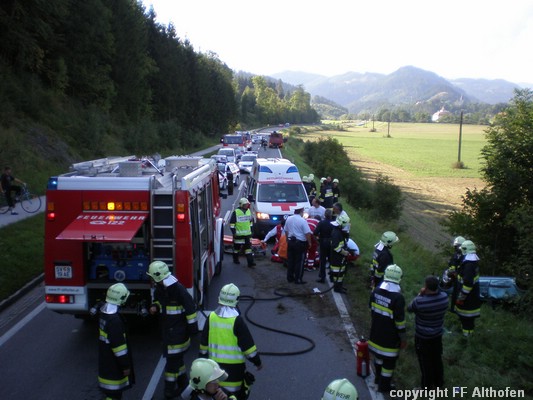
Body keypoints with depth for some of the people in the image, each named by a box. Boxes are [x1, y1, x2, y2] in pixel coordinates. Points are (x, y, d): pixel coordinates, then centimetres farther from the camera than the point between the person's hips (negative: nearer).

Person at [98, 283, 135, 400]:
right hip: (113, 363, -9)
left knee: (113, 390, 24)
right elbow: (119, 345, -26)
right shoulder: (114, 320, -29)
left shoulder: (104, 311, 0)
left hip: (106, 359, 9)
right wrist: (125, 365, -17)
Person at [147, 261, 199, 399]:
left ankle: (170, 388, 10)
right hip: (167, 329, 8)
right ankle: (182, 382, 35)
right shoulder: (159, 288, 1)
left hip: (178, 330, -8)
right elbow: (158, 301, 21)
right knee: (176, 357, 19)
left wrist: (193, 327, -15)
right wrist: (155, 307, -3)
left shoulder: (178, 289, -23)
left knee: (173, 358, -2)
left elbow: (190, 308, -19)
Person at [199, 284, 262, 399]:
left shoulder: (211, 317, -3)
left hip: (215, 363, 5)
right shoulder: (237, 320, -17)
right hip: (234, 365, -5)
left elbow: (204, 342, 7)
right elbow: (248, 345, -12)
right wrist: (257, 361, 0)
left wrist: (202, 357, 21)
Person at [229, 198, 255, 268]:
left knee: (248, 247, -1)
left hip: (247, 233, 4)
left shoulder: (248, 211, 7)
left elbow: (250, 221, 21)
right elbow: (232, 223, -9)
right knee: (237, 247, 10)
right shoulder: (236, 212, -11)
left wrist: (250, 229, 18)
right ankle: (235, 259, 31)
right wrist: (233, 232, -12)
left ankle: (250, 262, -3)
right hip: (238, 234, -4)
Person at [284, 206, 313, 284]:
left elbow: (286, 231, 14)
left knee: (290, 260, 13)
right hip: (300, 243, -6)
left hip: (290, 242, 6)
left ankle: (290, 277, 19)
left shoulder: (289, 219, 4)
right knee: (299, 261, 1)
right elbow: (307, 233, -16)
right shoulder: (302, 220, -15)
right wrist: (309, 242, -4)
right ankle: (298, 279, 5)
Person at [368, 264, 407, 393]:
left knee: (378, 354, 26)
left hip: (376, 332, 7)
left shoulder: (376, 291, -7)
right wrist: (403, 339, -9)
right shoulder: (397, 297, -26)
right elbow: (400, 321, -21)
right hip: (390, 336, -6)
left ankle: (378, 378, 44)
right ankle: (384, 385, 25)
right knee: (389, 360, 12)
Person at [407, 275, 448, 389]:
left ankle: (427, 385, 30)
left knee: (425, 361, 14)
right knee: (437, 359, 24)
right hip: (438, 335, 5)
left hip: (422, 337, -5)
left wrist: (420, 295, -10)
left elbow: (409, 309, -11)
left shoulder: (419, 302, -32)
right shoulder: (444, 297, -18)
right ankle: (438, 382, 41)